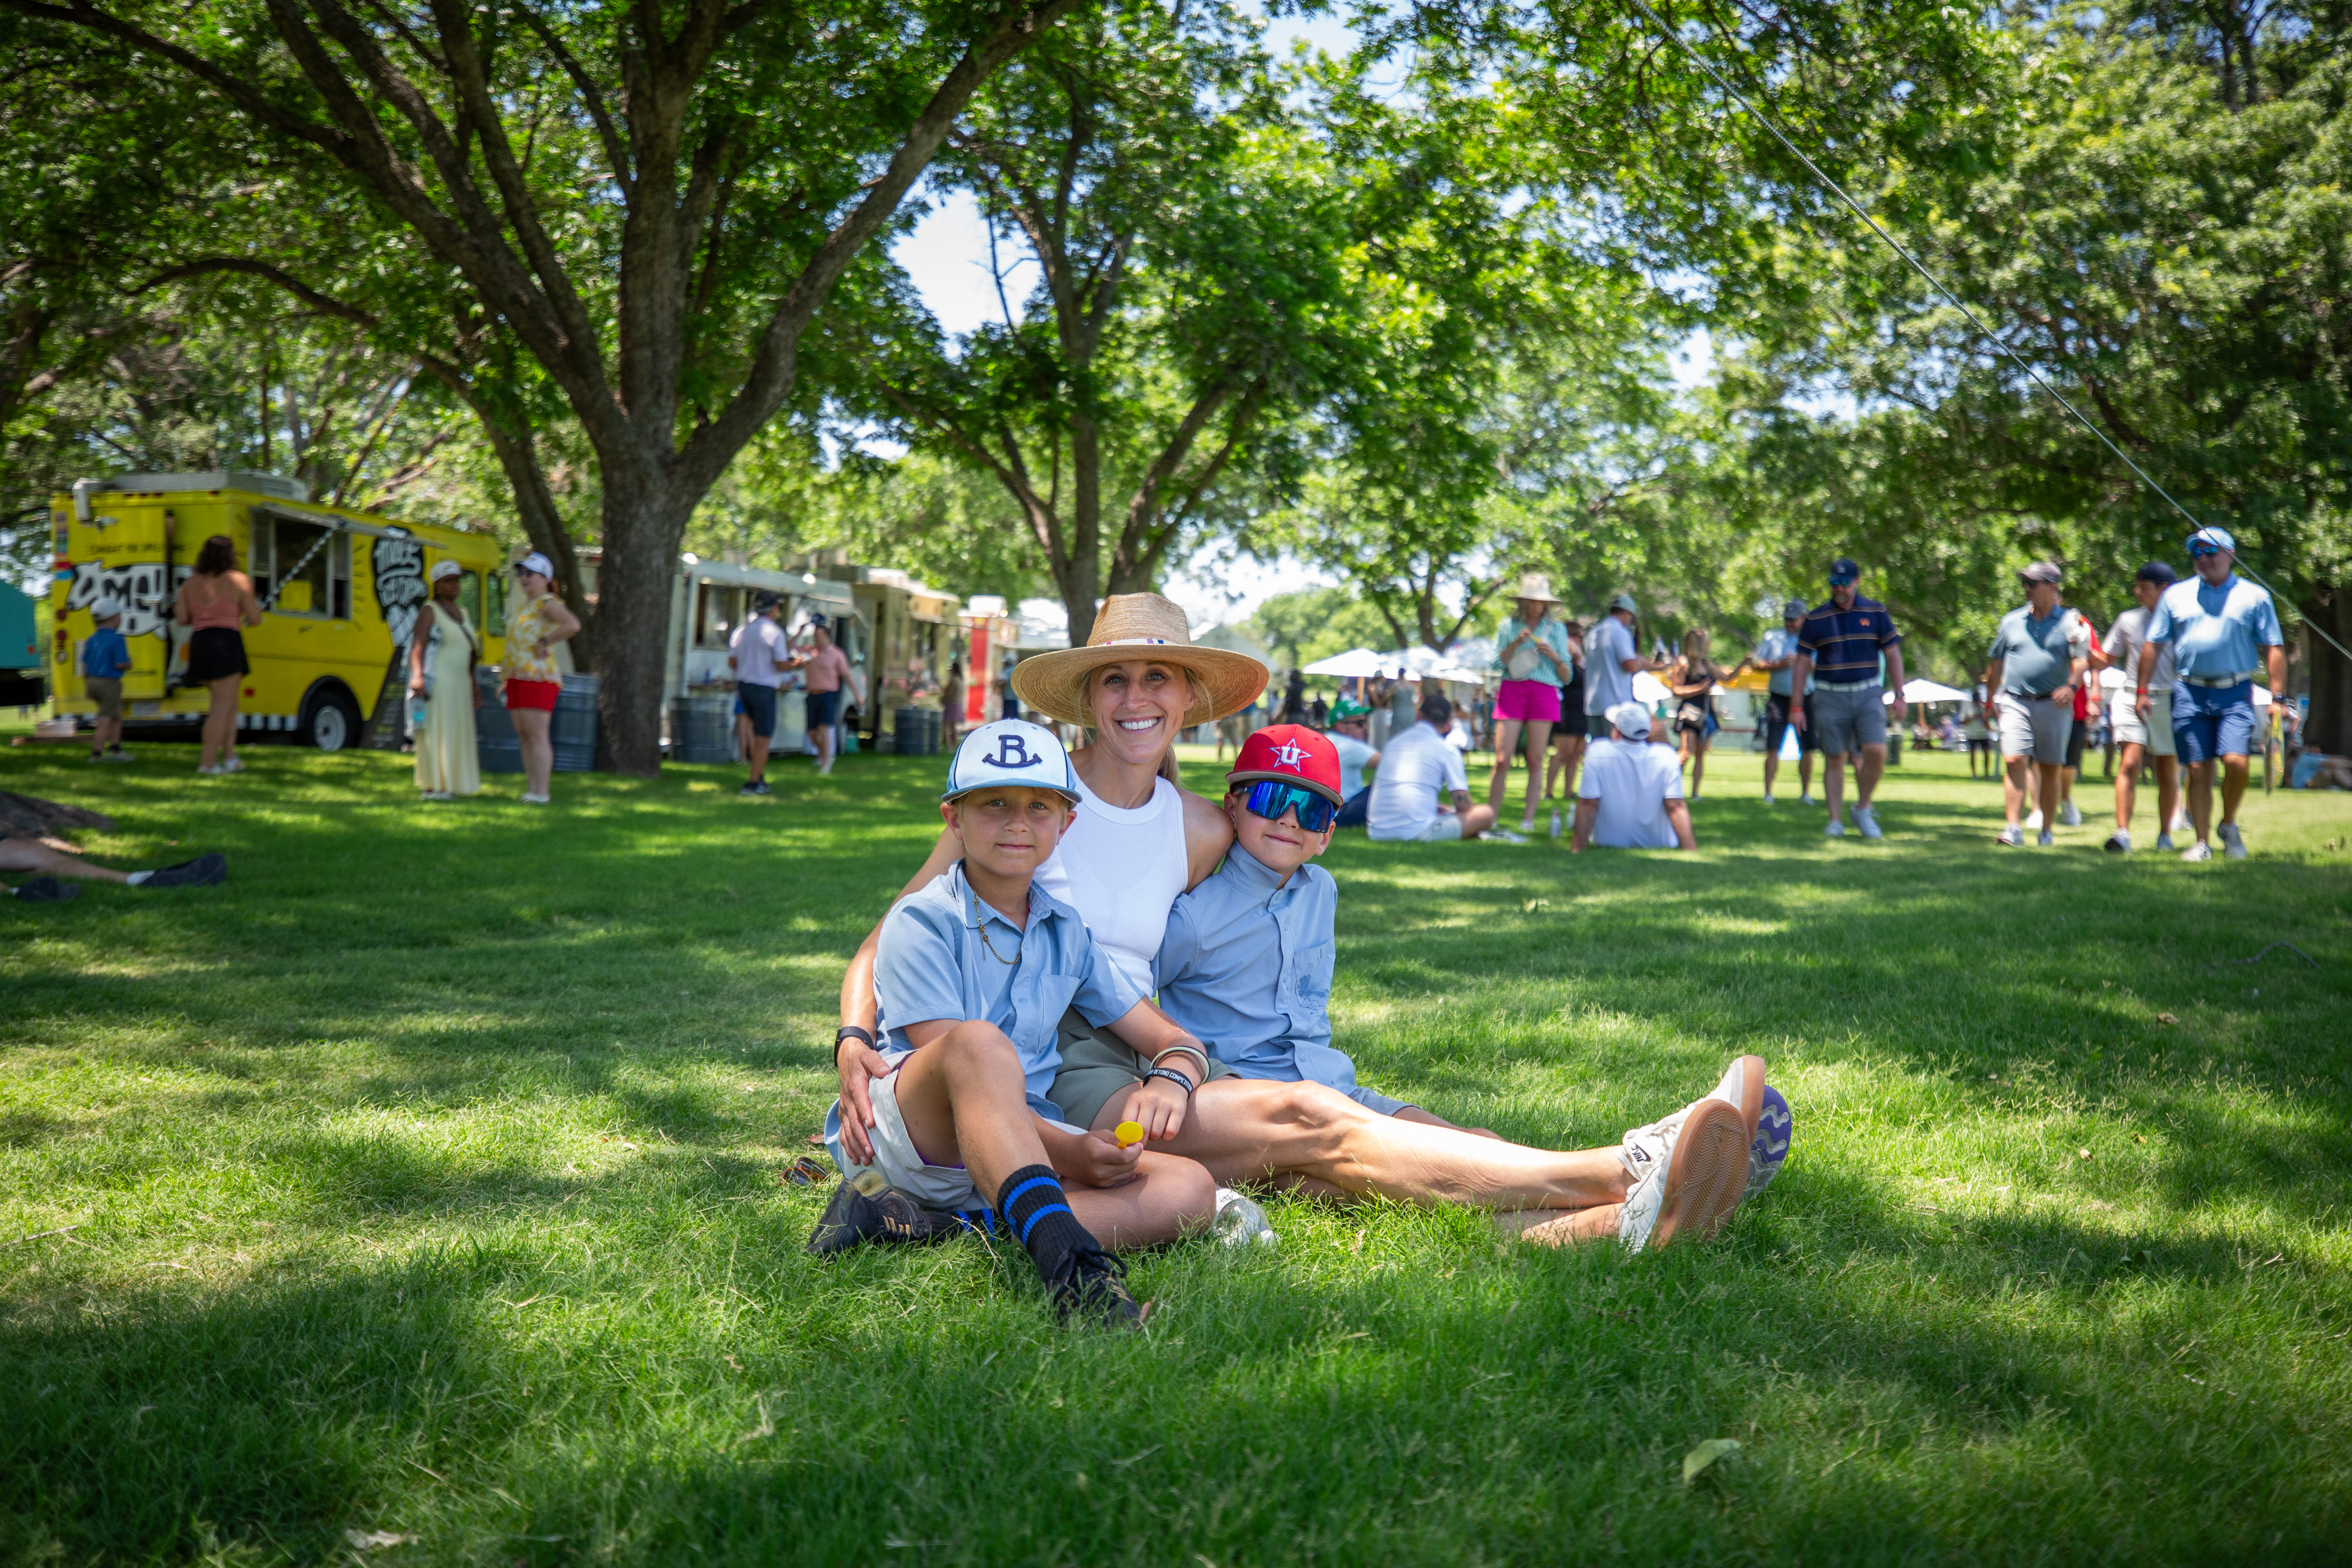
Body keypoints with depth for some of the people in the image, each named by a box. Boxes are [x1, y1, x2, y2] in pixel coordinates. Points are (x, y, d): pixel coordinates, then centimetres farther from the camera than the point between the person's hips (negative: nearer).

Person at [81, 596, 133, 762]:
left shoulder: (91, 640, 10)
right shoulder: (117, 640, -14)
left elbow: (85, 664, 13)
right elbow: (121, 664, -19)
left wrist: (87, 686, 20)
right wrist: (129, 664, 3)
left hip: (92, 681, 8)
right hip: (109, 683, -8)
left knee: (117, 715, 20)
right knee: (106, 720, -4)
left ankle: (115, 749, 19)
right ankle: (97, 754, -5)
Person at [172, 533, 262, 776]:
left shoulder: (191, 583, 12)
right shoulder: (239, 580, -1)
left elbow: (181, 619, 6)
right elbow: (255, 619, -2)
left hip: (199, 643, 6)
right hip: (227, 643, -6)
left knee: (229, 704, 17)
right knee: (223, 706, -4)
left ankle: (229, 757, 10)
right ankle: (208, 762, -9)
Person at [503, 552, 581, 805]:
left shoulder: (548, 603, -7)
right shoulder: (522, 607, 22)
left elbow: (573, 625, -26)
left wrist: (545, 641, -19)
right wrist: (507, 680, 25)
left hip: (539, 677, -10)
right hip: (518, 677, 10)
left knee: (536, 735, -11)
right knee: (524, 736, 8)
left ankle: (542, 793, -11)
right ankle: (531, 790, 11)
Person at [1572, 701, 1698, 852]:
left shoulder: (1597, 753, -14)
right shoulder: (1667, 757, -11)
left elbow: (1588, 805, -15)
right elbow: (1677, 807, -17)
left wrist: (1576, 851, -13)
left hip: (1608, 843, 0)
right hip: (1659, 844, 1)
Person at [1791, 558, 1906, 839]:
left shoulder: (1876, 612, 5)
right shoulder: (1816, 618, 3)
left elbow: (1893, 655, 8)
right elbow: (1802, 664, 6)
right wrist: (1797, 706, 2)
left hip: (1868, 693, 0)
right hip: (1829, 697, 0)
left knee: (1876, 752, -15)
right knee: (1834, 760, 1)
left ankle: (1863, 810, 5)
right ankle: (1836, 821, 7)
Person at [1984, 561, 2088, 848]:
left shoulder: (2070, 622, 3)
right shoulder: (2012, 621, 12)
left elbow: (2082, 659, -7)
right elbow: (1996, 663, 19)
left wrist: (2071, 686, -25)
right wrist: (1990, 701, 20)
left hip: (2053, 705, -1)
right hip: (2015, 703, 1)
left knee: (2051, 769, 6)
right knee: (2014, 762, -13)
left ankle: (2047, 831, 15)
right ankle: (2013, 829, -16)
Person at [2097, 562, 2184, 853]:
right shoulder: (2128, 620, 10)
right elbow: (2105, 661, 15)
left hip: (2170, 701, -1)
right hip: (2131, 698, 1)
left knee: (2168, 771, 8)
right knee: (2131, 762, -15)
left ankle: (2165, 835, 21)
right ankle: (2122, 833, -22)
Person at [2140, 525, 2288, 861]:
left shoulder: (2254, 597, 7)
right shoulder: (2175, 595, 12)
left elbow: (2274, 648, 5)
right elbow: (2153, 645, 14)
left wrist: (2278, 696, -3)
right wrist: (2143, 690, 7)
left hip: (2235, 694, -1)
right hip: (2189, 694, 2)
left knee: (2236, 763, -14)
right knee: (2199, 770, 1)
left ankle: (2229, 826, 11)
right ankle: (2202, 842, 9)